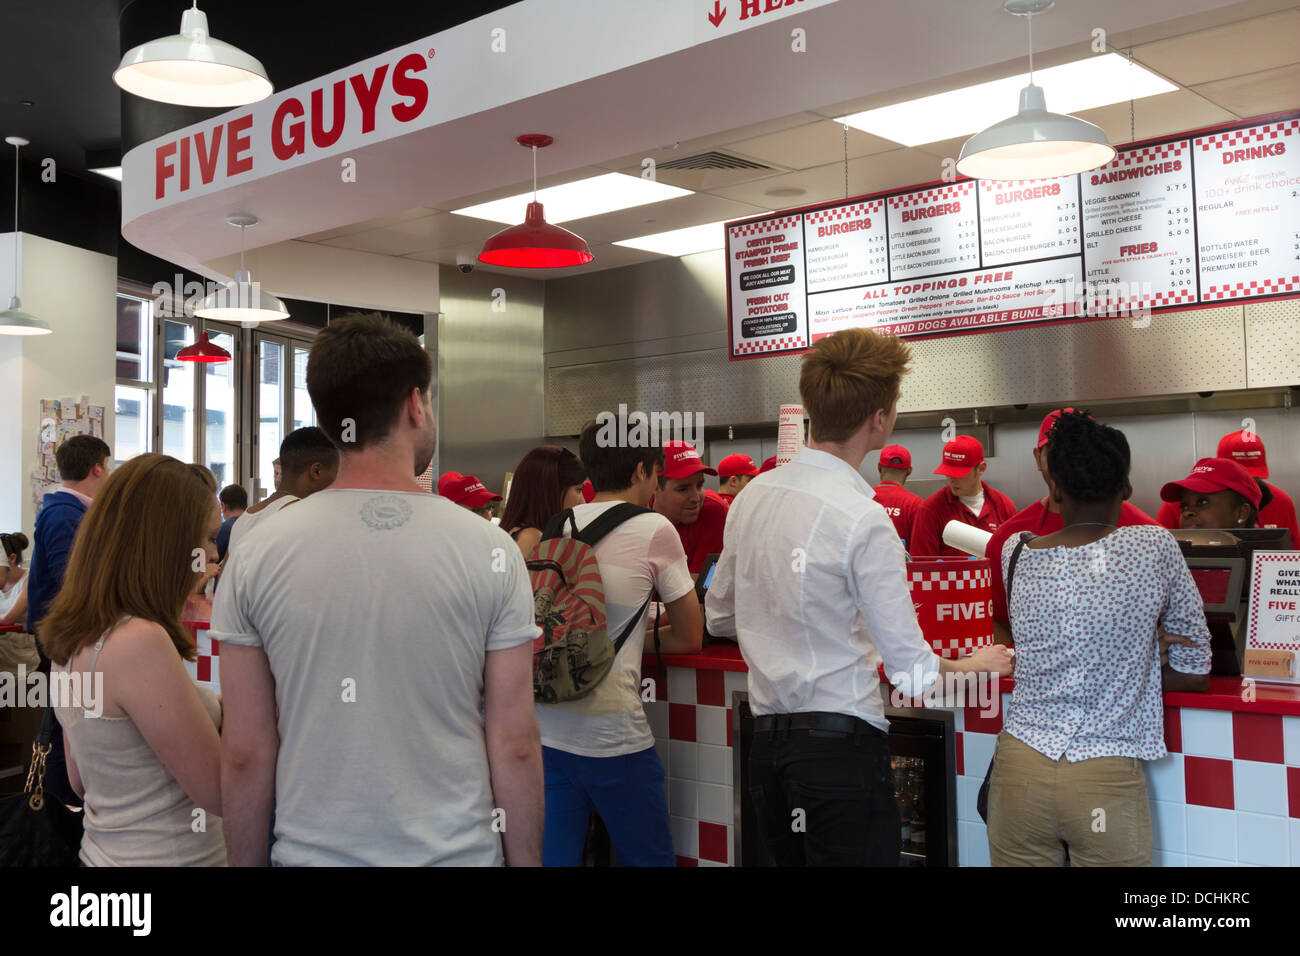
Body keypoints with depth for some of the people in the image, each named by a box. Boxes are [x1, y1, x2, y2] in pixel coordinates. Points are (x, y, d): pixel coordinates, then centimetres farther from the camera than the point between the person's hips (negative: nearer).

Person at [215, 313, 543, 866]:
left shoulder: (255, 557, -6)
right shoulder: (490, 551, -10)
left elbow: (245, 755, -4)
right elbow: (515, 747, -8)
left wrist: (247, 862, 9)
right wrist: (526, 860, 4)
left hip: (312, 850, 1)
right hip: (458, 851, -1)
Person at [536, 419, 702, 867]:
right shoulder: (654, 530, -4)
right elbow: (690, 638, 5)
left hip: (545, 727, 5)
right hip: (612, 735, -5)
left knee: (553, 856, 11)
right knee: (648, 857, 12)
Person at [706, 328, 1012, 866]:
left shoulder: (752, 495, 4)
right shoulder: (864, 520, -17)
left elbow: (718, 618, 17)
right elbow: (913, 674, -13)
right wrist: (978, 664, 7)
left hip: (766, 746, 7)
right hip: (841, 751, -7)